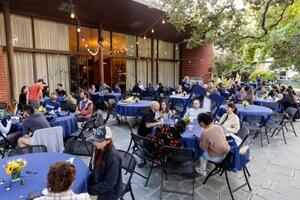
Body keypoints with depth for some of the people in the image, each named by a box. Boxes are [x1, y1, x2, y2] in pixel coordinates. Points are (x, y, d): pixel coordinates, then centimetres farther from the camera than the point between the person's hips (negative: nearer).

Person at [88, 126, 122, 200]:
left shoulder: (113, 157, -28)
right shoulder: (99, 150, -5)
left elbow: (109, 184, -22)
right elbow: (95, 170, 6)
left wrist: (90, 190, -19)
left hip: (109, 192, -7)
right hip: (98, 183, 7)